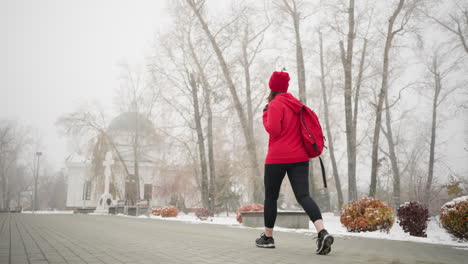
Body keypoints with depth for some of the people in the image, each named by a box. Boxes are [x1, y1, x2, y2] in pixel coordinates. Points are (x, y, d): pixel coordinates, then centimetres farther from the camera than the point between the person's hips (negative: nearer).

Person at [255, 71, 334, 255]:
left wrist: (265, 115, -1)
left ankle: (267, 237, 21)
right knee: (303, 196, -4)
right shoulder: (296, 104, 17)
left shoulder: (276, 104, -7)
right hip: (299, 157, 6)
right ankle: (323, 232, -26)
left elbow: (273, 130, -15)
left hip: (278, 158, -6)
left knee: (270, 197, 10)